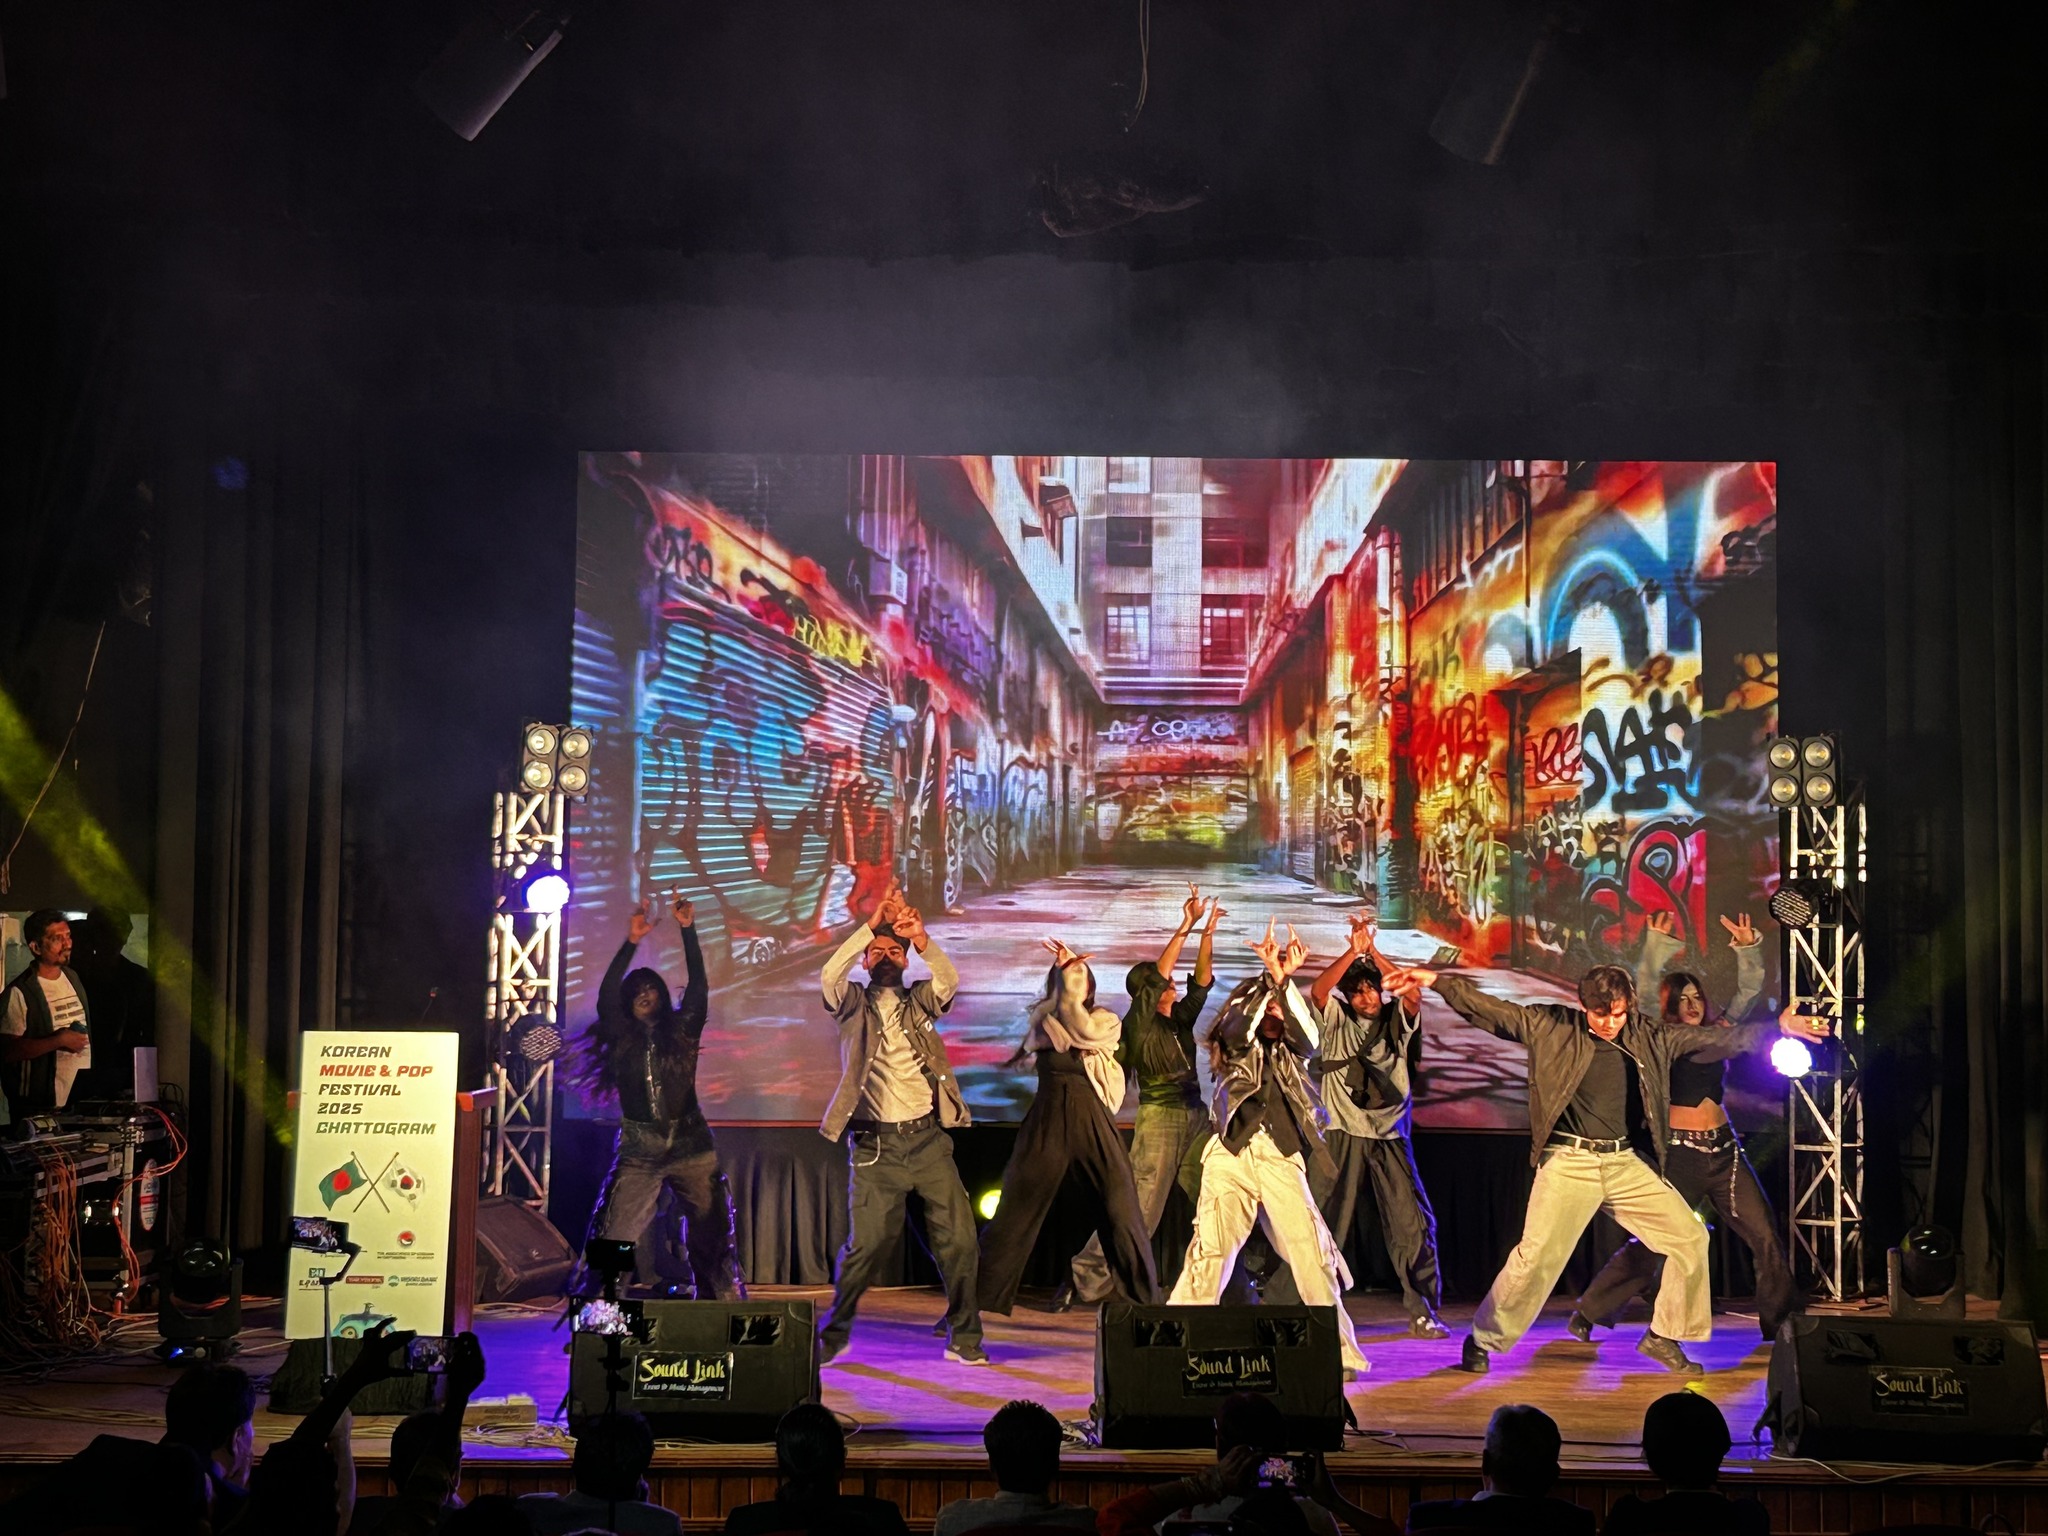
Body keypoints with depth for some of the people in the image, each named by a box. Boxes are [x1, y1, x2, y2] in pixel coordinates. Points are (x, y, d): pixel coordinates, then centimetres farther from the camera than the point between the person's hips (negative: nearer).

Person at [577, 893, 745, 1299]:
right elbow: (606, 998, -7)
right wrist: (630, 944, -14)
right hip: (638, 1151, 0)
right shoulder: (621, 1038, 8)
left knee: (712, 1239, -1)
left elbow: (698, 987, -3)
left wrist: (688, 931, -10)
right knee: (615, 1239, -7)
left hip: (690, 1147, 0)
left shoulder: (682, 1030, 8)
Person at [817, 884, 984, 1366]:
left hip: (928, 1139, 2)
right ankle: (834, 1335, 13)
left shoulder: (920, 1001, 13)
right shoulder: (853, 1003, 9)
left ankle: (964, 1337, 10)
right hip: (875, 1145, -2)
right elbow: (830, 975, -13)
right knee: (864, 1245, -6)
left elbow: (948, 979, -8)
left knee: (958, 1240, -3)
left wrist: (921, 938, -28)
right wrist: (870, 925, -22)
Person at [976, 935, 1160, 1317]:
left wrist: (1074, 973, -8)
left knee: (1120, 1209, -3)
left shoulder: (1107, 1021, 11)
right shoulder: (1043, 1016, 13)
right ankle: (978, 1298, 3)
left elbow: (1084, 1031, -9)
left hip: (1092, 1117, 0)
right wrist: (1065, 972, -10)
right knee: (1018, 1206, -1)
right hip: (1048, 1115, 0)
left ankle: (1144, 1298, 7)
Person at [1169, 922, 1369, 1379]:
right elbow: (1239, 1027, -9)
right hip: (1232, 1154, -2)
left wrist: (1285, 982, -11)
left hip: (1281, 1157, 2)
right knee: (1211, 1249, -7)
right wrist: (1270, 977, -17)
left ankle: (1338, 1347, -1)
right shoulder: (1235, 1047, 13)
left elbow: (1309, 1038, -2)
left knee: (1311, 1248, -6)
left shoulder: (1287, 1052, 19)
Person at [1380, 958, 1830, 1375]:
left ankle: (1663, 1337, 17)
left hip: (1629, 1164, 4)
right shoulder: (1551, 1027, -2)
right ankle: (1482, 1341, 6)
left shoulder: (1648, 1037, 7)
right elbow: (1492, 1010, -3)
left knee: (1690, 1239, 0)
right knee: (1537, 1255, -12)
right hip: (1568, 1163, -4)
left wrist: (1777, 1027, 6)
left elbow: (1711, 1040, 10)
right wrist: (1435, 981, -12)